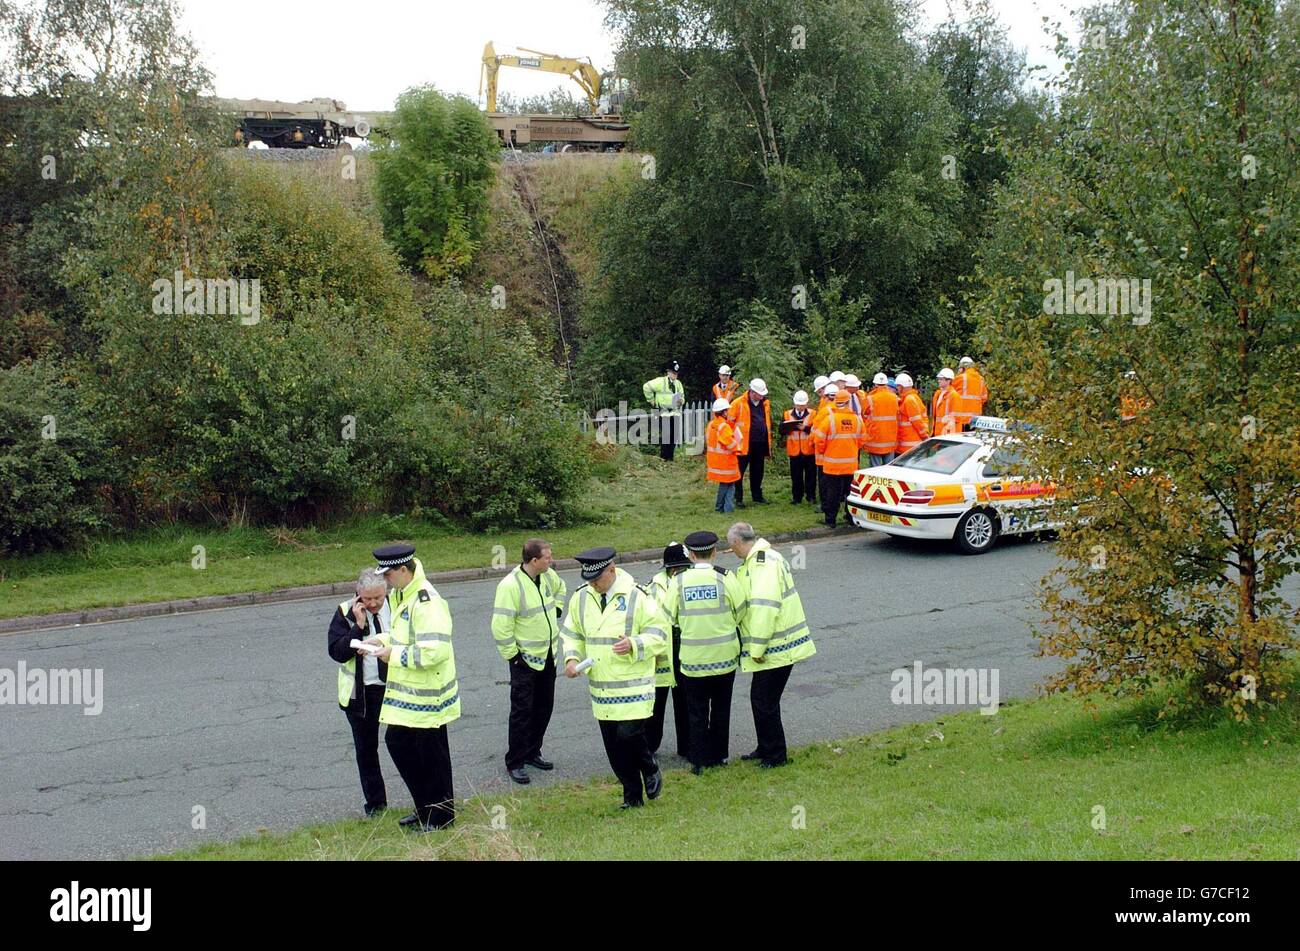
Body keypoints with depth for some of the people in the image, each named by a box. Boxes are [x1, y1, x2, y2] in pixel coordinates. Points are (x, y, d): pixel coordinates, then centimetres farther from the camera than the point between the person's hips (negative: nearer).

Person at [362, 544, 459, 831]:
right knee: (397, 743, 16)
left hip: (427, 695, -10)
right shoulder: (399, 595, 9)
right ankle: (425, 808, 30)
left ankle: (441, 815, 20)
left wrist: (394, 654, -21)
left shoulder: (426, 602, -24)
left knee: (431, 754, 3)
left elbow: (433, 651, -30)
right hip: (405, 691, 10)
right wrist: (382, 639, 5)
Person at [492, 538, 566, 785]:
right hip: (525, 660, -7)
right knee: (522, 711, -3)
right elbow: (500, 626, -21)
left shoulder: (548, 576, 1)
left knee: (544, 708, 14)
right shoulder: (510, 585, -23)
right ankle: (514, 763, 6)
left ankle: (532, 753, 28)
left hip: (548, 657, 8)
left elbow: (560, 588, 28)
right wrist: (512, 656, -17)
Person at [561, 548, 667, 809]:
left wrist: (634, 645, -24)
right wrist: (572, 658, -1)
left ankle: (651, 772, 17)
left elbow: (659, 632, -6)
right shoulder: (580, 598, 6)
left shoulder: (637, 596, -10)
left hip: (633, 686, -5)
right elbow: (572, 633, 18)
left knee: (629, 735, -14)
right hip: (601, 687, 5)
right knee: (613, 745, 8)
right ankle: (632, 796, 21)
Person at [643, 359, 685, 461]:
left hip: (675, 413, 6)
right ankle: (663, 457, 2)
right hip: (664, 413, -5)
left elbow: (683, 397, 22)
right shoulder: (661, 381, -5)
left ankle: (670, 457, 14)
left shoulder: (678, 383, 15)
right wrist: (651, 400, -2)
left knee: (673, 436, 5)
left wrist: (681, 401, -3)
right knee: (664, 435, -7)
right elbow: (647, 387, -7)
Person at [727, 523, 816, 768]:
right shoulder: (766, 558, 15)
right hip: (781, 645, 10)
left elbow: (764, 608, -27)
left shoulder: (763, 564, -21)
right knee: (760, 699, 19)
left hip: (775, 648, -10)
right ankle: (765, 749, 31)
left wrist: (757, 648, -23)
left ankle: (775, 755, 9)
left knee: (764, 702, -1)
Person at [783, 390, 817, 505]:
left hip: (809, 449, -1)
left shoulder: (812, 414, 5)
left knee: (810, 474, 3)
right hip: (794, 450, 1)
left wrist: (805, 428, -19)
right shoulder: (788, 414, 10)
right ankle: (797, 496, 11)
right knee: (796, 475, 4)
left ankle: (811, 495, 12)